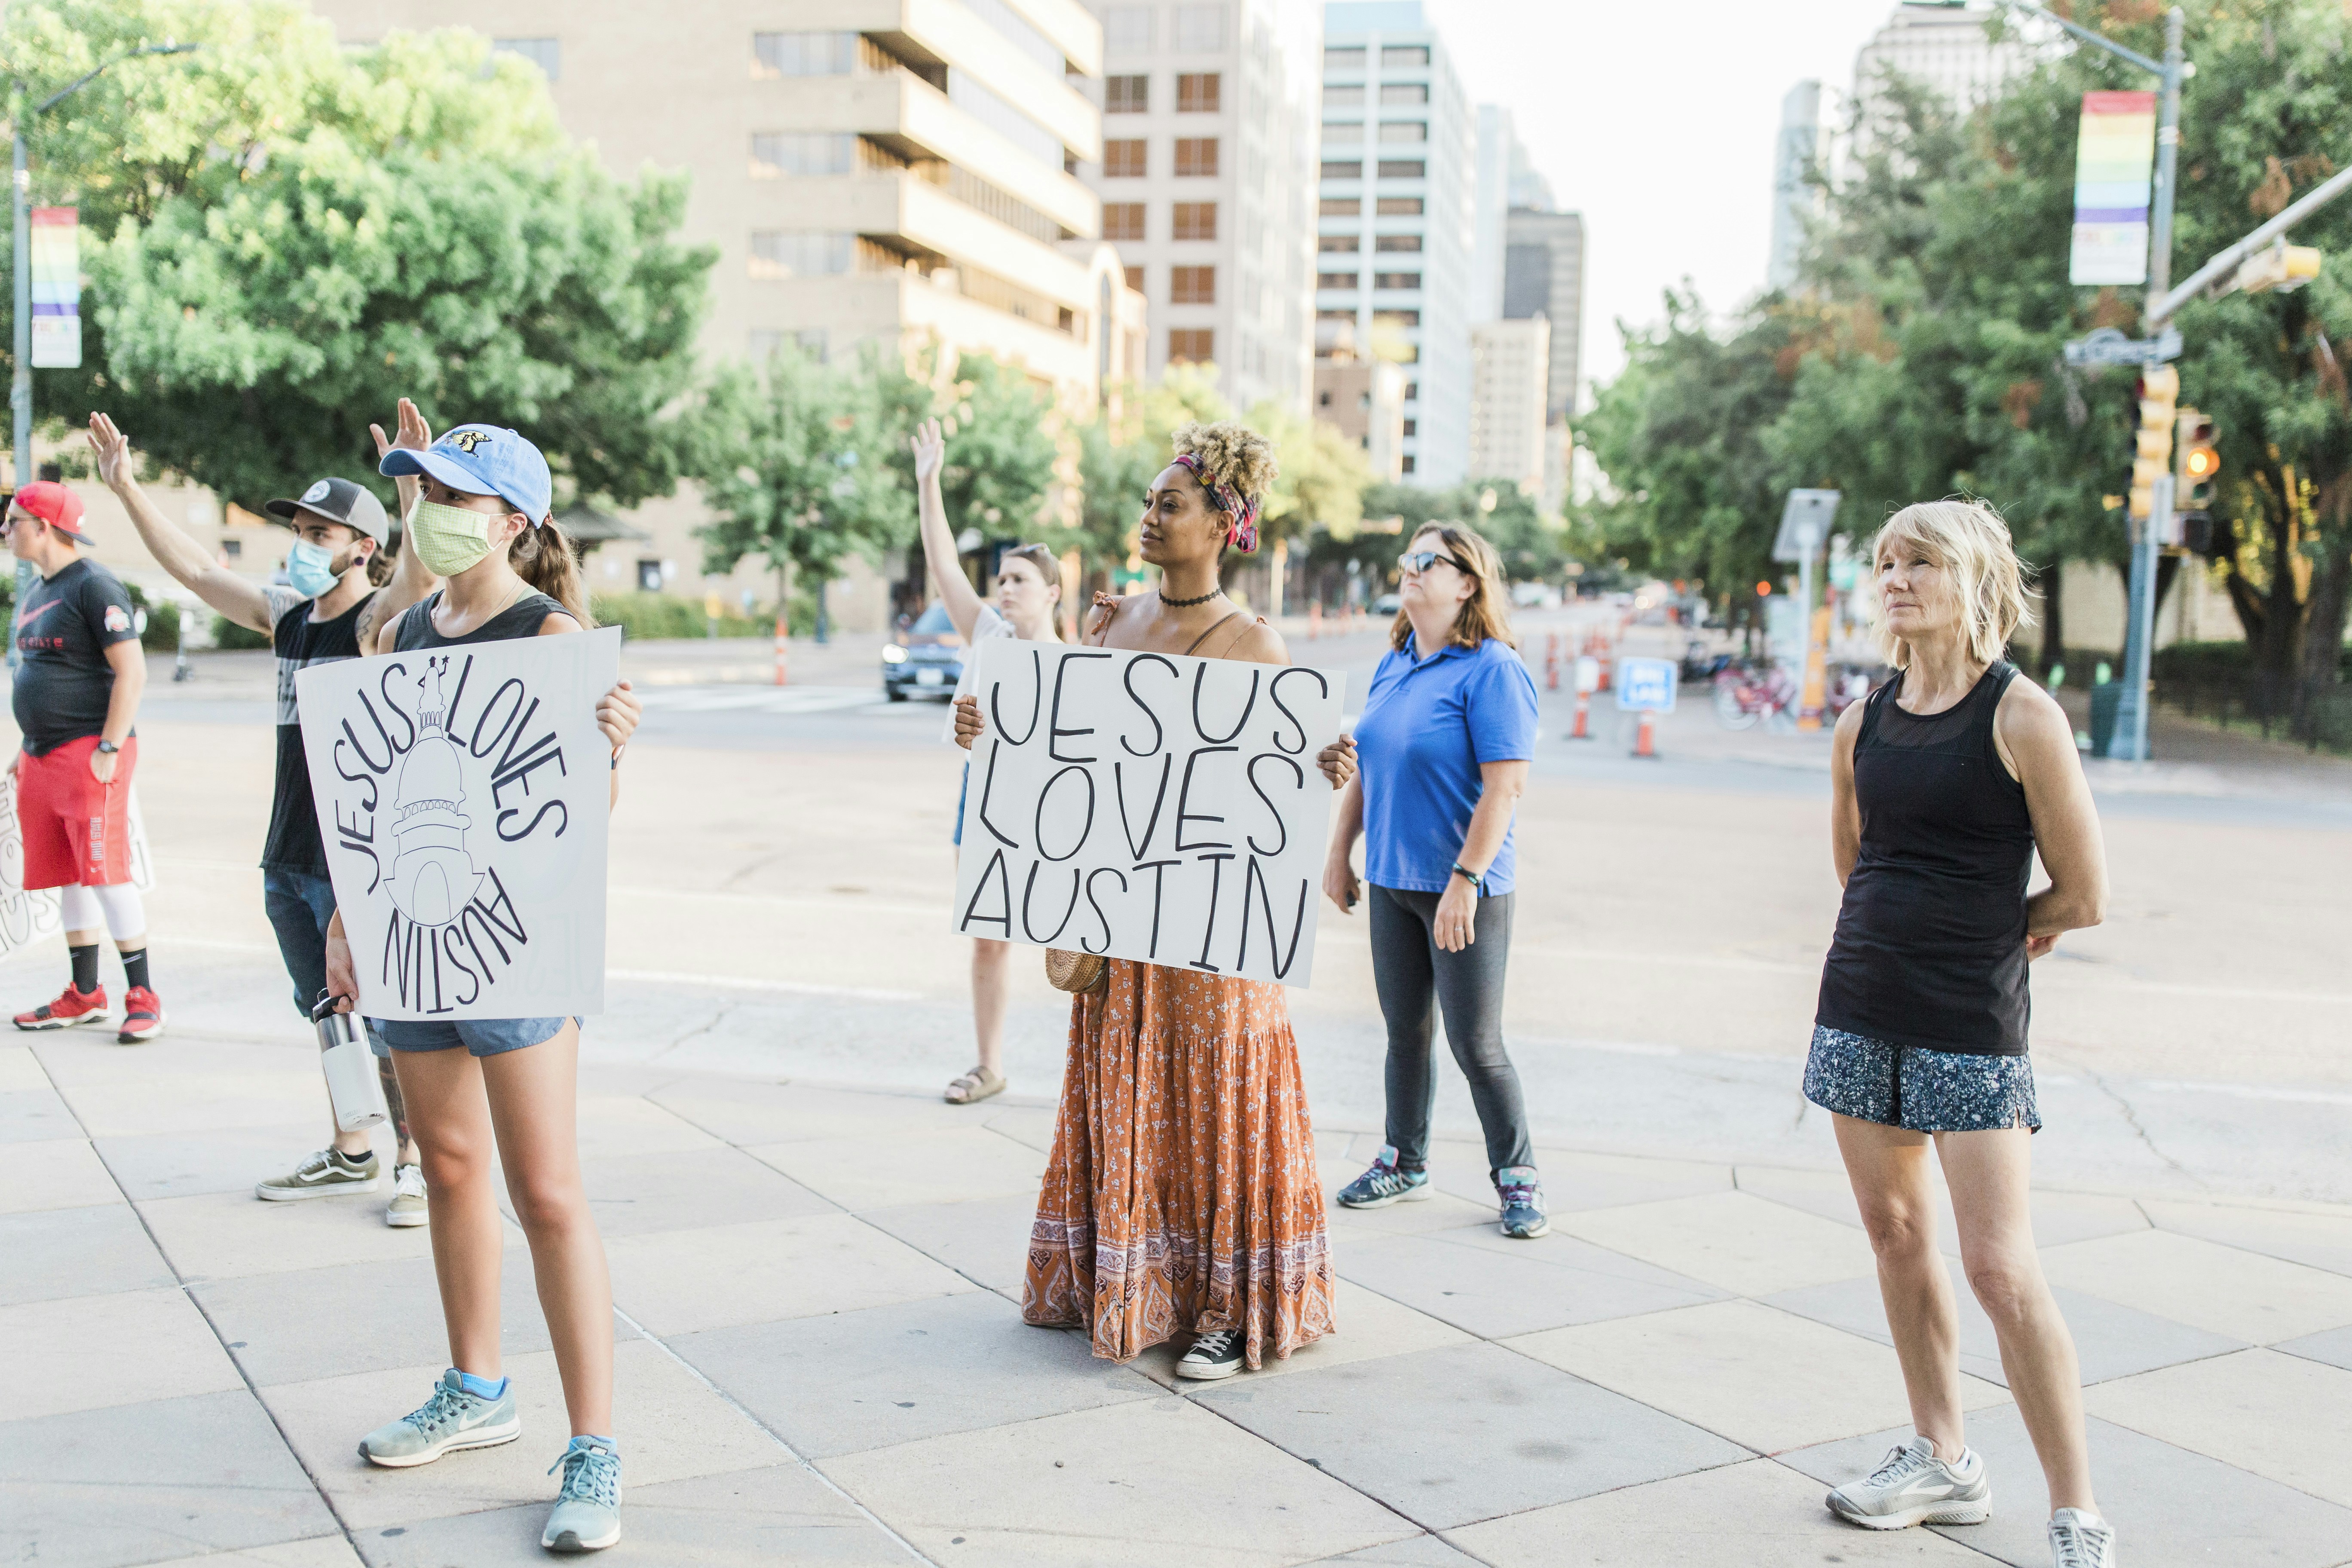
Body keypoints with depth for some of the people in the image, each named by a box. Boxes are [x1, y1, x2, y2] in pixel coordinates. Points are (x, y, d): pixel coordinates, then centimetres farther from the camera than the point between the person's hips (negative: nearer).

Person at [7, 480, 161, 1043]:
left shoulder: (94, 586, -11)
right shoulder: (34, 593, 17)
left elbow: (132, 672, -17)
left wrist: (108, 749, -20)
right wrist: (26, 746, 20)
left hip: (88, 754, -9)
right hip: (42, 758, 9)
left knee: (105, 871, -10)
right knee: (68, 875, 10)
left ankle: (143, 997, -5)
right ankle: (85, 994, 17)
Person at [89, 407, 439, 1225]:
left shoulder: (383, 619, -11)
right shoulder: (287, 614, 11)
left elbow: (423, 572, -32)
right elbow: (195, 567, 18)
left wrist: (413, 485, -46)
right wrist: (127, 490, 16)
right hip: (288, 862, 8)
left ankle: (417, 1161, 9)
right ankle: (350, 1152, 30)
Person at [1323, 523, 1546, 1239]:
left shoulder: (1492, 669, -13)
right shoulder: (1392, 665, 10)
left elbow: (1506, 782, -19)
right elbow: (1363, 770, 18)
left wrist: (1464, 881, -22)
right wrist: (1339, 854, 14)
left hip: (1464, 888, -6)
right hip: (1391, 883, 7)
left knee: (1476, 1044, 0)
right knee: (1405, 1030, 15)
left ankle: (1517, 1177, 16)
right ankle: (1404, 1163, 29)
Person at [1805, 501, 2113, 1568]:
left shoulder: (2020, 716, -10)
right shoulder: (1863, 724, 7)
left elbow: (2082, 898, -8)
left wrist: (1983, 933, 4)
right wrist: (1911, 932, 12)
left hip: (1973, 1021, -6)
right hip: (1861, 1008, 6)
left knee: (1999, 1267, -7)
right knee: (1896, 1235, 13)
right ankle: (1942, 1461, 28)